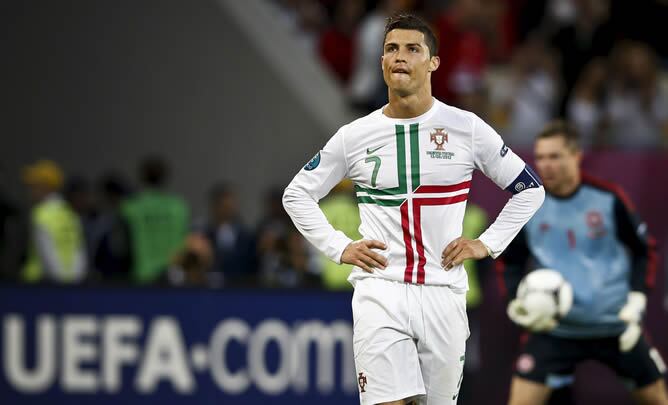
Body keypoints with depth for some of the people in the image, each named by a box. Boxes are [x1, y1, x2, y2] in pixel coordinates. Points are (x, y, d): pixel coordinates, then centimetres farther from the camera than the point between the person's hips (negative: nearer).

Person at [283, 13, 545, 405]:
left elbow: (529, 190, 11)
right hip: (381, 293, -1)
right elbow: (297, 195, 15)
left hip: (443, 294, 1)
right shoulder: (356, 135, 4)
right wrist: (339, 248, 4)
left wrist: (488, 244, 3)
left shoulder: (467, 128, 2)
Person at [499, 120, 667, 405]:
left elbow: (642, 251, 3)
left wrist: (636, 301, -8)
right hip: (555, 327, 0)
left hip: (617, 325, 0)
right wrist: (518, 302, -10)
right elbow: (512, 262, 8)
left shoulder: (608, 199, -8)